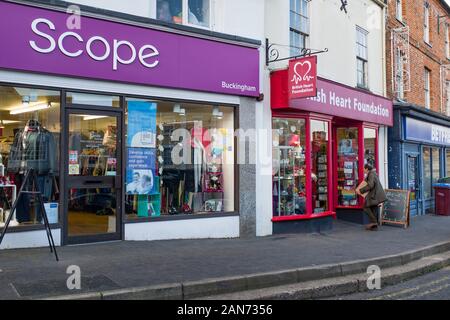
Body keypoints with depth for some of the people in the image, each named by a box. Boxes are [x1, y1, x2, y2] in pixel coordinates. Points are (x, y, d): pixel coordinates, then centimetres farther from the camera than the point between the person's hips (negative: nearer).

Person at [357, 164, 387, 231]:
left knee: (366, 207, -6)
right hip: (375, 195, 10)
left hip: (373, 195, -10)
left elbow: (370, 185, -25)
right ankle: (374, 225, 15)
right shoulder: (373, 174, 16)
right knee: (373, 209, 12)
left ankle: (373, 222, -9)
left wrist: (361, 191, -20)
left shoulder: (371, 175, -15)